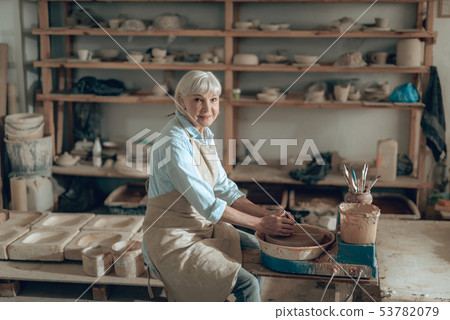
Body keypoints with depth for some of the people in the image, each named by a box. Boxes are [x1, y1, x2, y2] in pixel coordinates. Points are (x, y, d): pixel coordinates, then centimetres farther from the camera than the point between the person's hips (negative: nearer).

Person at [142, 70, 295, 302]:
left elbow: (223, 188, 6)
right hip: (174, 241, -9)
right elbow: (207, 204, -25)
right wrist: (260, 224, -19)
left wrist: (267, 214, -6)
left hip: (202, 227, 10)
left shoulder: (204, 134, 6)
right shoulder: (174, 141, -23)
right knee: (248, 283, -19)